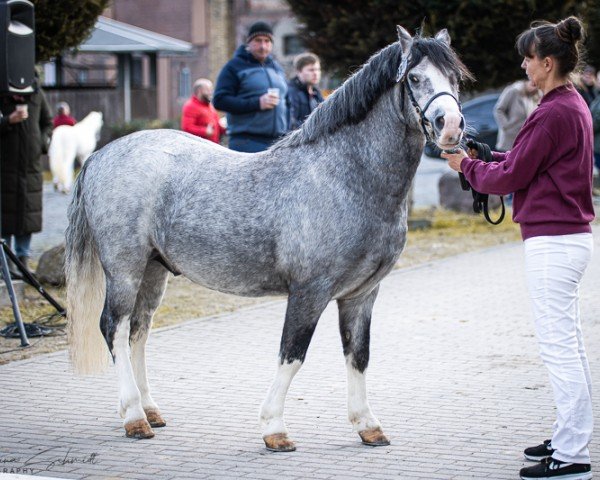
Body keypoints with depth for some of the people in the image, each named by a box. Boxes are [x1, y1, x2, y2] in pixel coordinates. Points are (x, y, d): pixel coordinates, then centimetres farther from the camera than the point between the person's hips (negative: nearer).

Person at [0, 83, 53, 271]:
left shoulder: (36, 94, 7)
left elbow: (47, 123, 19)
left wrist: (42, 142, 4)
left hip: (31, 166, 4)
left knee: (28, 212, 5)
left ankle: (23, 259, 13)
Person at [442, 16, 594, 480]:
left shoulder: (554, 114, -19)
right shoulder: (574, 105, 13)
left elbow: (509, 177, -15)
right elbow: (528, 162, 19)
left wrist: (468, 166, 1)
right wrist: (485, 156, 11)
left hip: (552, 241, -11)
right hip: (572, 236, 11)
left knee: (558, 347, -7)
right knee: (569, 346, 16)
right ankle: (570, 439, 25)